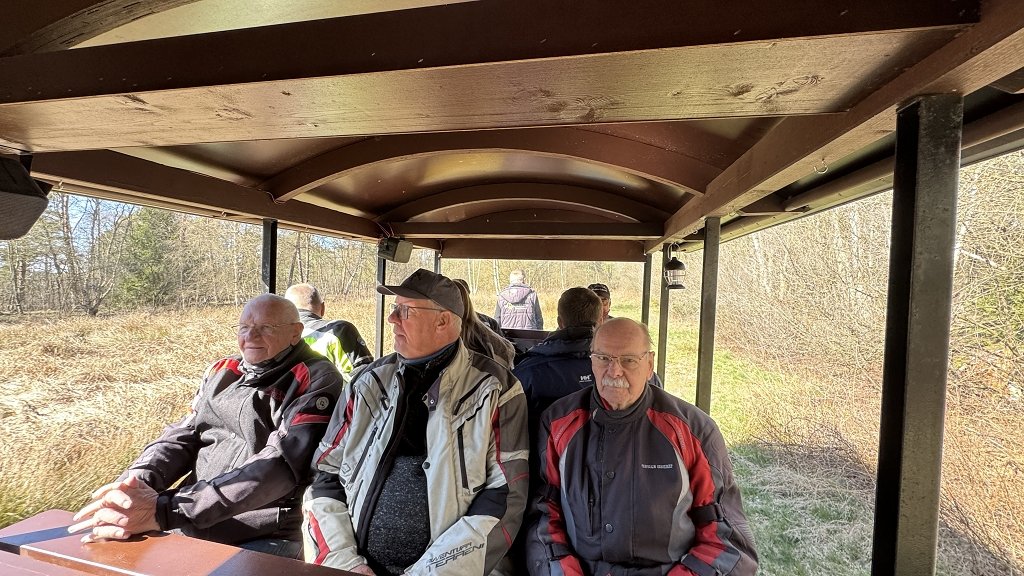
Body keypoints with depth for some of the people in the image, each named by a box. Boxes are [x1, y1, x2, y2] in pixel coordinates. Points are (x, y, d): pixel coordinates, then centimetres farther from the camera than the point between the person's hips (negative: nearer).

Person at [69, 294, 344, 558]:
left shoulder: (315, 381, -12)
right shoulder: (222, 372, 10)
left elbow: (279, 464, -22)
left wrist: (164, 510, -27)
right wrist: (135, 481, -15)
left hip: (265, 539, -6)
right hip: (190, 528, 6)